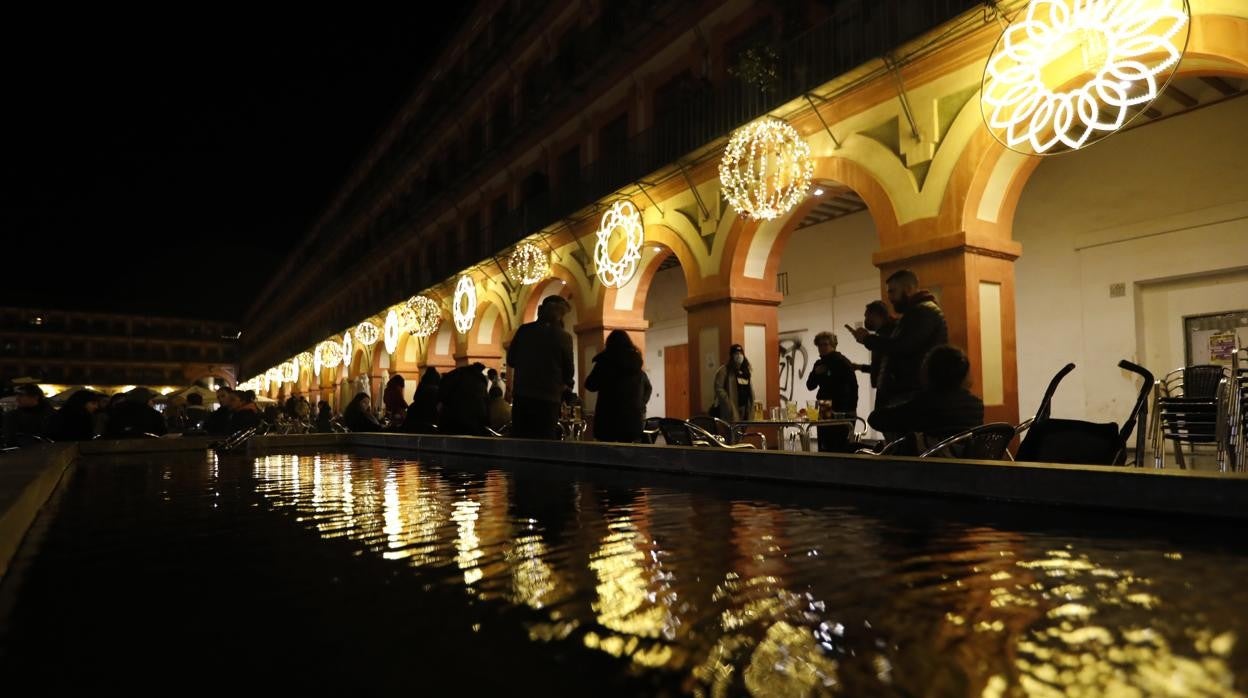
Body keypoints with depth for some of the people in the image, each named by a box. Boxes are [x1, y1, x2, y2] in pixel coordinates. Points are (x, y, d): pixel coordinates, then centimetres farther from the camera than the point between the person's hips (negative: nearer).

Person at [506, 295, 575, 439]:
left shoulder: (524, 330, 2)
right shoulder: (563, 336, -6)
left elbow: (511, 361, 8)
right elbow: (568, 370, 0)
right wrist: (566, 387, 20)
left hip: (522, 395, 3)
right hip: (549, 398, -3)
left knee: (519, 440, 8)